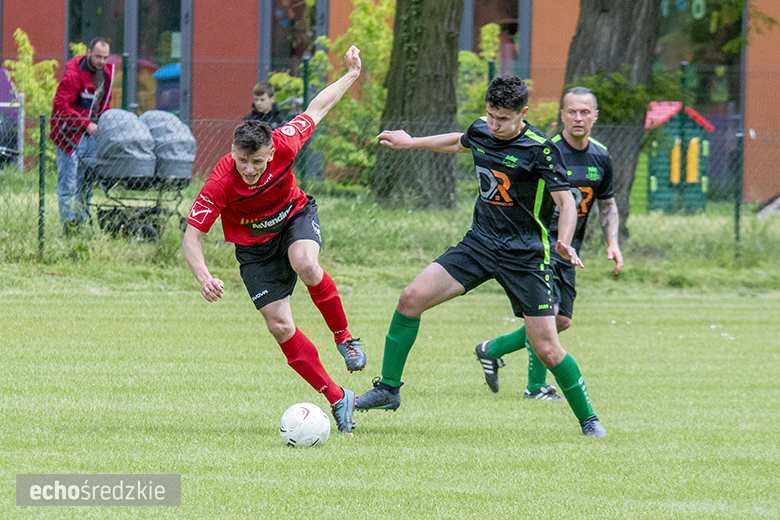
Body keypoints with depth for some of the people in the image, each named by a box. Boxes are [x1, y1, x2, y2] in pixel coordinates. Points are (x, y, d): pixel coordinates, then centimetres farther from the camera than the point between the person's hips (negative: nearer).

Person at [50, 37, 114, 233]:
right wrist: (87, 124, -21)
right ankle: (68, 223, -5)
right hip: (70, 134, -7)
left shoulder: (106, 73, 7)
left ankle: (81, 221, 16)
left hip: (91, 134, 7)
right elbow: (61, 106, -20)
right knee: (68, 182, -6)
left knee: (86, 182, 9)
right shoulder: (73, 75, -17)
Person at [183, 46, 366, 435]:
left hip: (295, 217, 0)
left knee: (306, 266, -35)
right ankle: (337, 398, 1)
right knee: (280, 326, -10)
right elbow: (191, 236, -26)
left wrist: (351, 75, 2)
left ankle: (343, 336, -11)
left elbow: (316, 109, -7)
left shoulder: (283, 144, -27)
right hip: (254, 247, 0)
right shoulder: (220, 183, -32)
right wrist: (203, 278, -43)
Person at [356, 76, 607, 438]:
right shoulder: (480, 131, 1)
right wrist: (411, 143, 36)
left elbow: (566, 202, -18)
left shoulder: (540, 150, -17)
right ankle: (389, 389, 3)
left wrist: (564, 242, -37)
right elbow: (461, 143, 27)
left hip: (524, 255, -5)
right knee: (411, 298, -10)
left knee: (546, 348, -8)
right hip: (480, 244, 5)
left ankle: (588, 419, 13)